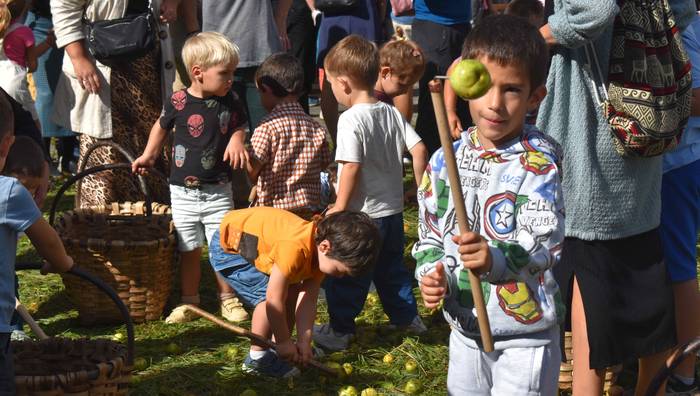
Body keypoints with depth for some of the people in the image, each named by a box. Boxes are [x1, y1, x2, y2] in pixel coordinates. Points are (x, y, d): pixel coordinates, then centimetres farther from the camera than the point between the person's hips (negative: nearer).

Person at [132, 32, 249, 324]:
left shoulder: (229, 102, -5)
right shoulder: (179, 102, -9)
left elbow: (238, 128, 7)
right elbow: (162, 126, 11)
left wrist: (236, 141, -15)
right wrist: (149, 156, 12)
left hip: (218, 190, 1)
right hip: (183, 191, -1)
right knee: (189, 250, 8)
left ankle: (228, 299, 17)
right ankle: (189, 301, 21)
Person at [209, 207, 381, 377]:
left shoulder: (321, 254, -12)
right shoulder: (295, 248, -40)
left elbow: (308, 300, -9)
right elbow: (274, 300, -33)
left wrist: (304, 341, -16)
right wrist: (284, 342, -22)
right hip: (227, 246, -9)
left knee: (292, 292, 7)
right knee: (268, 293, -20)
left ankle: (279, 352, 17)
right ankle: (257, 357, -8)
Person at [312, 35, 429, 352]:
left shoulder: (351, 119, -19)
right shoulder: (392, 113, 2)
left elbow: (351, 167, -23)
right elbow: (419, 149, 1)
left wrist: (339, 207, -15)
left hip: (363, 212, -7)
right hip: (393, 209, 7)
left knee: (346, 275, 6)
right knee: (391, 268, 23)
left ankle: (339, 330, 12)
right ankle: (407, 317, 33)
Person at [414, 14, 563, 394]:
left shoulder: (538, 161, -15)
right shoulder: (445, 160, 1)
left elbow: (544, 240, -27)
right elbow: (430, 232, 11)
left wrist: (497, 259, -46)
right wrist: (431, 273, -10)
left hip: (525, 336, -5)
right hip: (465, 325, 6)